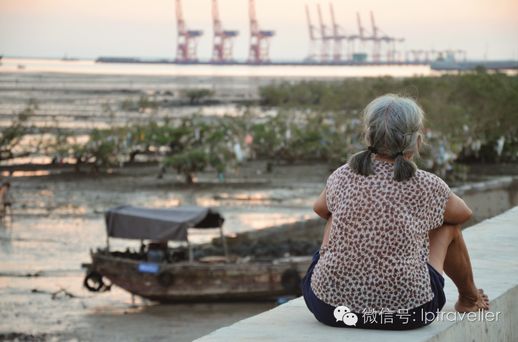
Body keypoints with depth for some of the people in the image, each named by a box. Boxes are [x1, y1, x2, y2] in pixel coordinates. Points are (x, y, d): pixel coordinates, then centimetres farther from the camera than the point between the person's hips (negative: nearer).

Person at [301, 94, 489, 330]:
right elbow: (464, 213, 19)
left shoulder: (342, 176, 2)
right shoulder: (427, 186, -4)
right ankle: (469, 299, 48)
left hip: (328, 307, 2)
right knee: (448, 224, 22)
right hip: (405, 314, -2)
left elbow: (320, 208, 26)